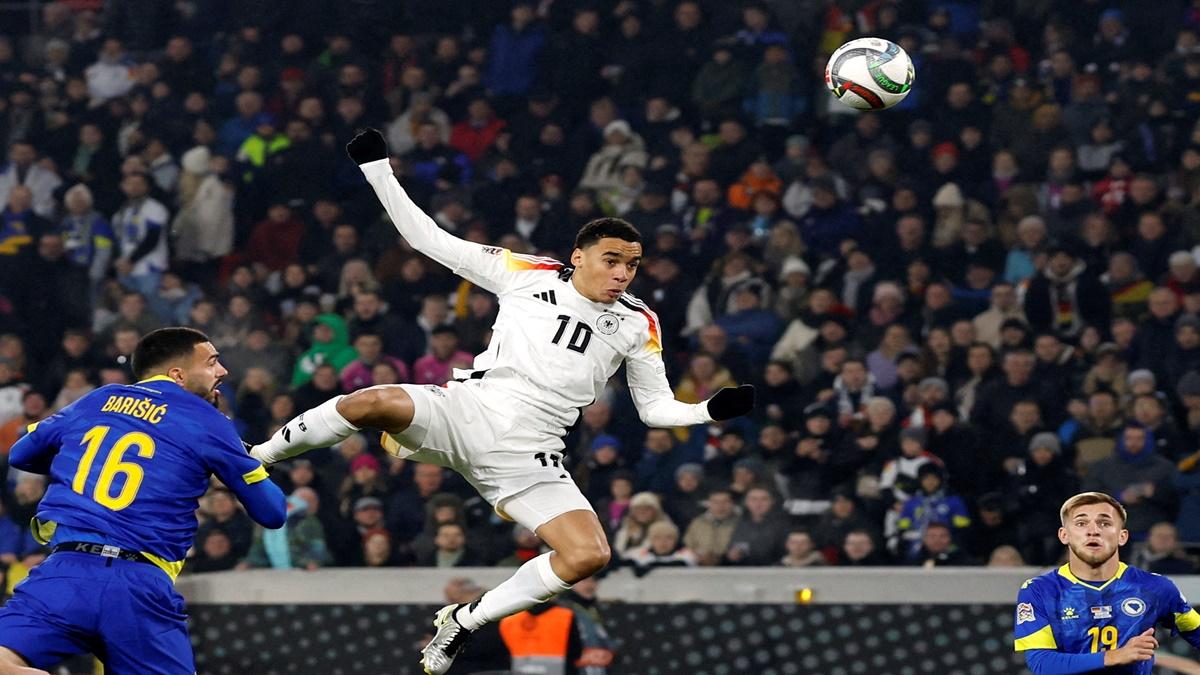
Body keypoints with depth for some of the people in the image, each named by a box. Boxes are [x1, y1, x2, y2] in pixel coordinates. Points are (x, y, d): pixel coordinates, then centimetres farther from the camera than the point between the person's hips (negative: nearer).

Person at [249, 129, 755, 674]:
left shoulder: (638, 324, 12)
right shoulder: (530, 275, 6)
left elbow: (656, 407, 18)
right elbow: (433, 241, 8)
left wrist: (709, 410, -2)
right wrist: (378, 172, 3)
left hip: (525, 457, 2)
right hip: (467, 410, -2)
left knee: (589, 556, -19)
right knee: (374, 403, -32)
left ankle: (465, 620, 0)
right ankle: (254, 459, -8)